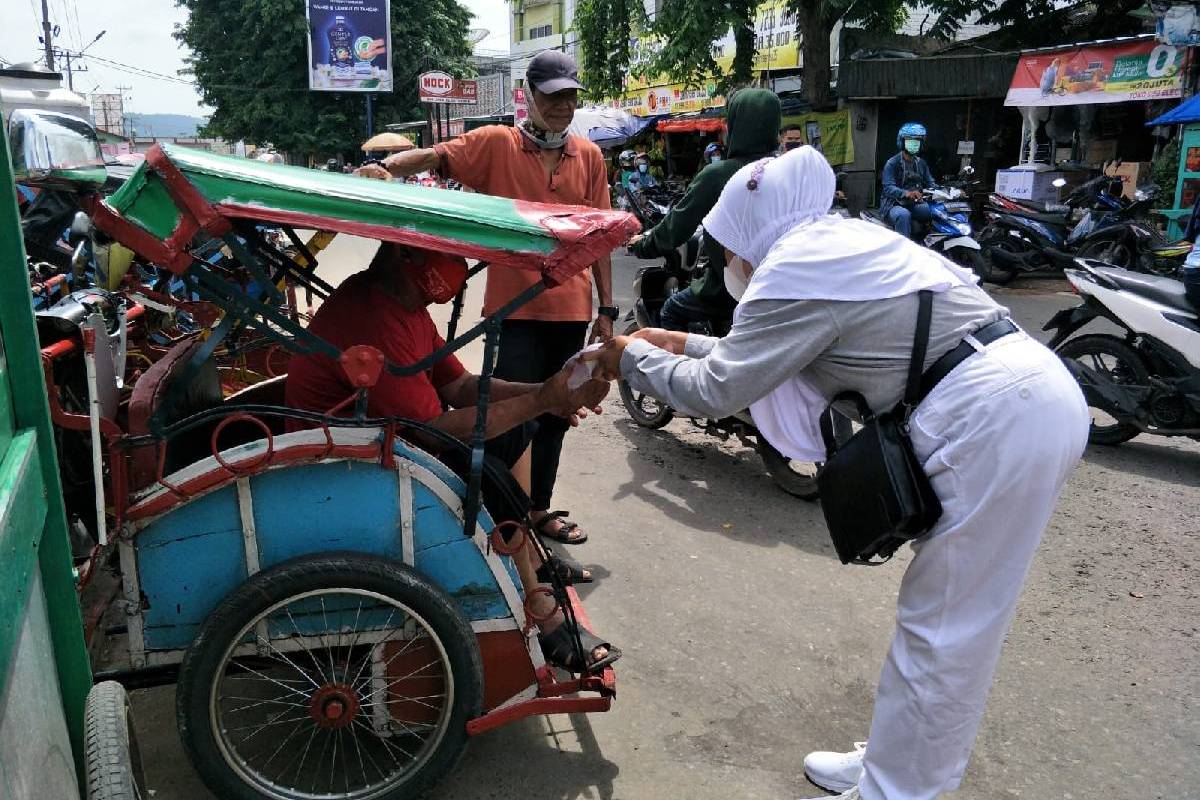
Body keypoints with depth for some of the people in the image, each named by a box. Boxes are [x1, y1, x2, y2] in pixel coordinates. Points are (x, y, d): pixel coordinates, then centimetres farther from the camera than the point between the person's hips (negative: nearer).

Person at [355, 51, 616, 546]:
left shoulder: (589, 156, 9)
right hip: (515, 305, -4)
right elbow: (436, 156, -15)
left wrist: (606, 308, 8)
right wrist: (388, 166, -36)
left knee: (554, 415, 14)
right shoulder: (497, 144, -2)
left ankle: (539, 508, 31)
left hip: (572, 308, 4)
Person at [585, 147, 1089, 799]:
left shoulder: (796, 267, -10)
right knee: (957, 620, 17)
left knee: (941, 630, 0)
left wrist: (633, 356, 6)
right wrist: (680, 343, 27)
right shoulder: (841, 240, 19)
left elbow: (713, 390, -9)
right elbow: (756, 352, 26)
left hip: (991, 417, -10)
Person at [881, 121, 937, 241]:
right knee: (904, 215, -38)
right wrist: (906, 193, -40)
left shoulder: (921, 163, 15)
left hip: (915, 204, 6)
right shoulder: (892, 163, -6)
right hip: (894, 205, -6)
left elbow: (930, 183, 8)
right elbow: (888, 188, -20)